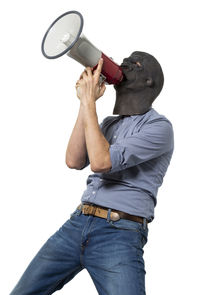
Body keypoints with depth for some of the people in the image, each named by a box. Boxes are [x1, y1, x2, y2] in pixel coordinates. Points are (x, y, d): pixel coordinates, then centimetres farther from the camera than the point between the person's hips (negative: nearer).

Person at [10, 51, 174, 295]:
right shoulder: (108, 124, 19)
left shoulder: (159, 126, -6)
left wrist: (89, 102, -11)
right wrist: (85, 103, 0)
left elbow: (101, 162, -18)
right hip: (77, 223, 6)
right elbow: (74, 161, 3)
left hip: (119, 233, -6)